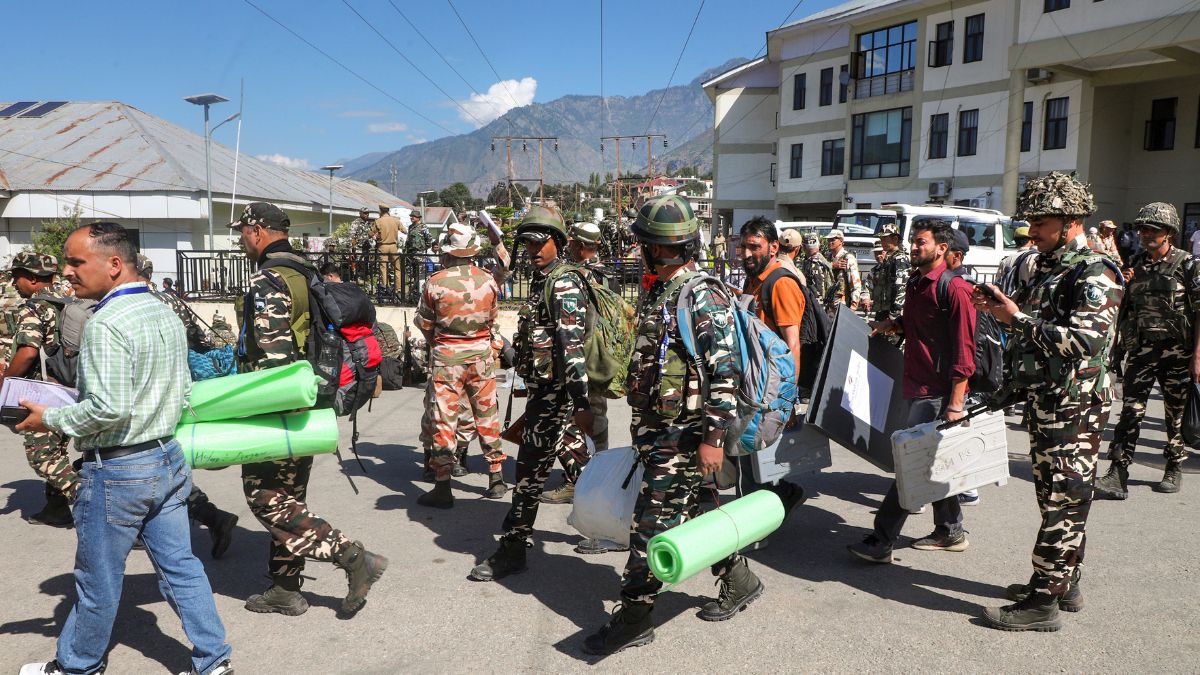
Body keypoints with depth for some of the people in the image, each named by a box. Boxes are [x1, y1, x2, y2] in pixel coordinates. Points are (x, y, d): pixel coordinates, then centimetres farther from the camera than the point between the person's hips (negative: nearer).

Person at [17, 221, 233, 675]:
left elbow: (108, 407, -25)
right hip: (168, 458, 8)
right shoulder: (166, 314, 7)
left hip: (117, 470, -8)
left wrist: (52, 419, -11)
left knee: (98, 578, 12)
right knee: (179, 566, 13)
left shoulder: (106, 323, -20)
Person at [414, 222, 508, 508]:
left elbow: (424, 323, -1)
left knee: (444, 419, 3)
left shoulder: (436, 283, -13)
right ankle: (496, 478, 22)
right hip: (482, 354, 3)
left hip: (447, 356, -3)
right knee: (487, 415, 14)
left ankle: (443, 487, 5)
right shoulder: (488, 281, -4)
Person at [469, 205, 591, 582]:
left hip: (554, 391, -10)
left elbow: (572, 347, -24)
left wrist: (580, 403, -29)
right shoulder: (542, 280, 16)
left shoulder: (563, 284, -15)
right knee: (575, 456, 19)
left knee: (530, 470, -4)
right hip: (545, 388, 10)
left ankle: (512, 550, 5)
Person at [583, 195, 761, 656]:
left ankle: (632, 620, 9)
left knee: (652, 526, -3)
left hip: (681, 435, -9)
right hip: (656, 431, 9)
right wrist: (642, 427, 25)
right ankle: (739, 581, 37)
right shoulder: (658, 292, 13)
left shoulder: (704, 298, -17)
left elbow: (724, 374, -21)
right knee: (694, 514, 19)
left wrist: (713, 436, -23)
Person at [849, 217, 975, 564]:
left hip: (938, 393, -9)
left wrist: (956, 403, -20)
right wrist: (892, 324, 9)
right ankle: (951, 532, 30)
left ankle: (881, 542, -6)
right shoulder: (915, 284, 13)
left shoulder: (954, 288, -14)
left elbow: (964, 350, -17)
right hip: (918, 388, 9)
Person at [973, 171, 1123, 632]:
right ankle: (1065, 584, 29)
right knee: (1056, 498, 17)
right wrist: (1001, 311, 7)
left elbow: (1082, 341, -27)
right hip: (1045, 404, 10)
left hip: (1074, 410, -10)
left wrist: (1018, 317, -22)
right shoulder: (1047, 269, 14)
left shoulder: (1095, 275, -15)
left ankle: (1044, 602, 2)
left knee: (1062, 503, -4)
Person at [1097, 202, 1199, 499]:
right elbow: (1123, 306, 16)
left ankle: (1174, 469, 27)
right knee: (1130, 410, -6)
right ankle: (1118, 475, -8)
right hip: (1140, 349, 3)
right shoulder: (1135, 264, 9)